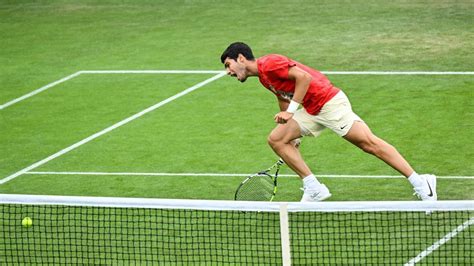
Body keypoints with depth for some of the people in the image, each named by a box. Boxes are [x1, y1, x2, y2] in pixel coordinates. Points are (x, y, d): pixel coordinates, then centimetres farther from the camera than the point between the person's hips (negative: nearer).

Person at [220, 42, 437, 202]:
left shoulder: (269, 64, -14)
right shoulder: (263, 77, 16)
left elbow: (304, 77, -23)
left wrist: (290, 111, -22)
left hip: (329, 102, -10)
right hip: (310, 111, 10)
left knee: (369, 143, -13)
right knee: (276, 139, 3)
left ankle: (419, 183, -11)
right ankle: (314, 189, 4)